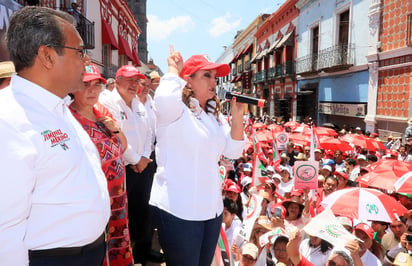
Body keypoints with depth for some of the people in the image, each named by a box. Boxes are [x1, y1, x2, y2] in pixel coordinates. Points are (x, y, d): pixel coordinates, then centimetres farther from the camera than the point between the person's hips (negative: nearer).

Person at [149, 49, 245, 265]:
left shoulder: (214, 114, 11)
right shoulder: (175, 111, -11)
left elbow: (232, 152, 6)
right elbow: (165, 98, -36)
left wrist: (237, 115, -6)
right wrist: (174, 69, -16)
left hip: (212, 208, 7)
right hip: (178, 210, -7)